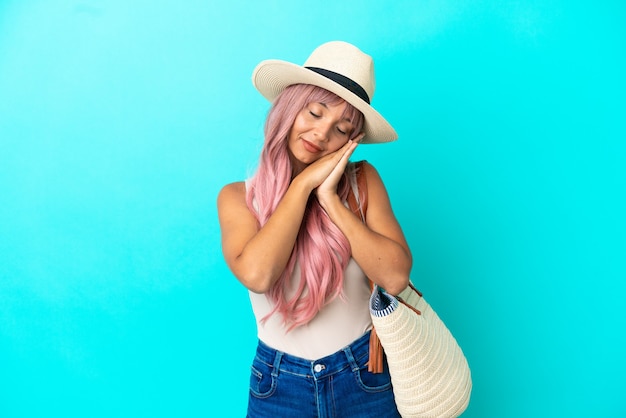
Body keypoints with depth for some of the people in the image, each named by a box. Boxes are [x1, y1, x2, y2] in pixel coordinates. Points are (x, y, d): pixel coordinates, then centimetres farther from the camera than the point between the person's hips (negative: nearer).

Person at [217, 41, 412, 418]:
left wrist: (331, 199, -20)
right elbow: (256, 274, -25)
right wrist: (303, 184, -19)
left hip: (364, 376, 0)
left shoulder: (363, 181, -8)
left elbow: (395, 277, -18)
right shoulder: (238, 197, -7)